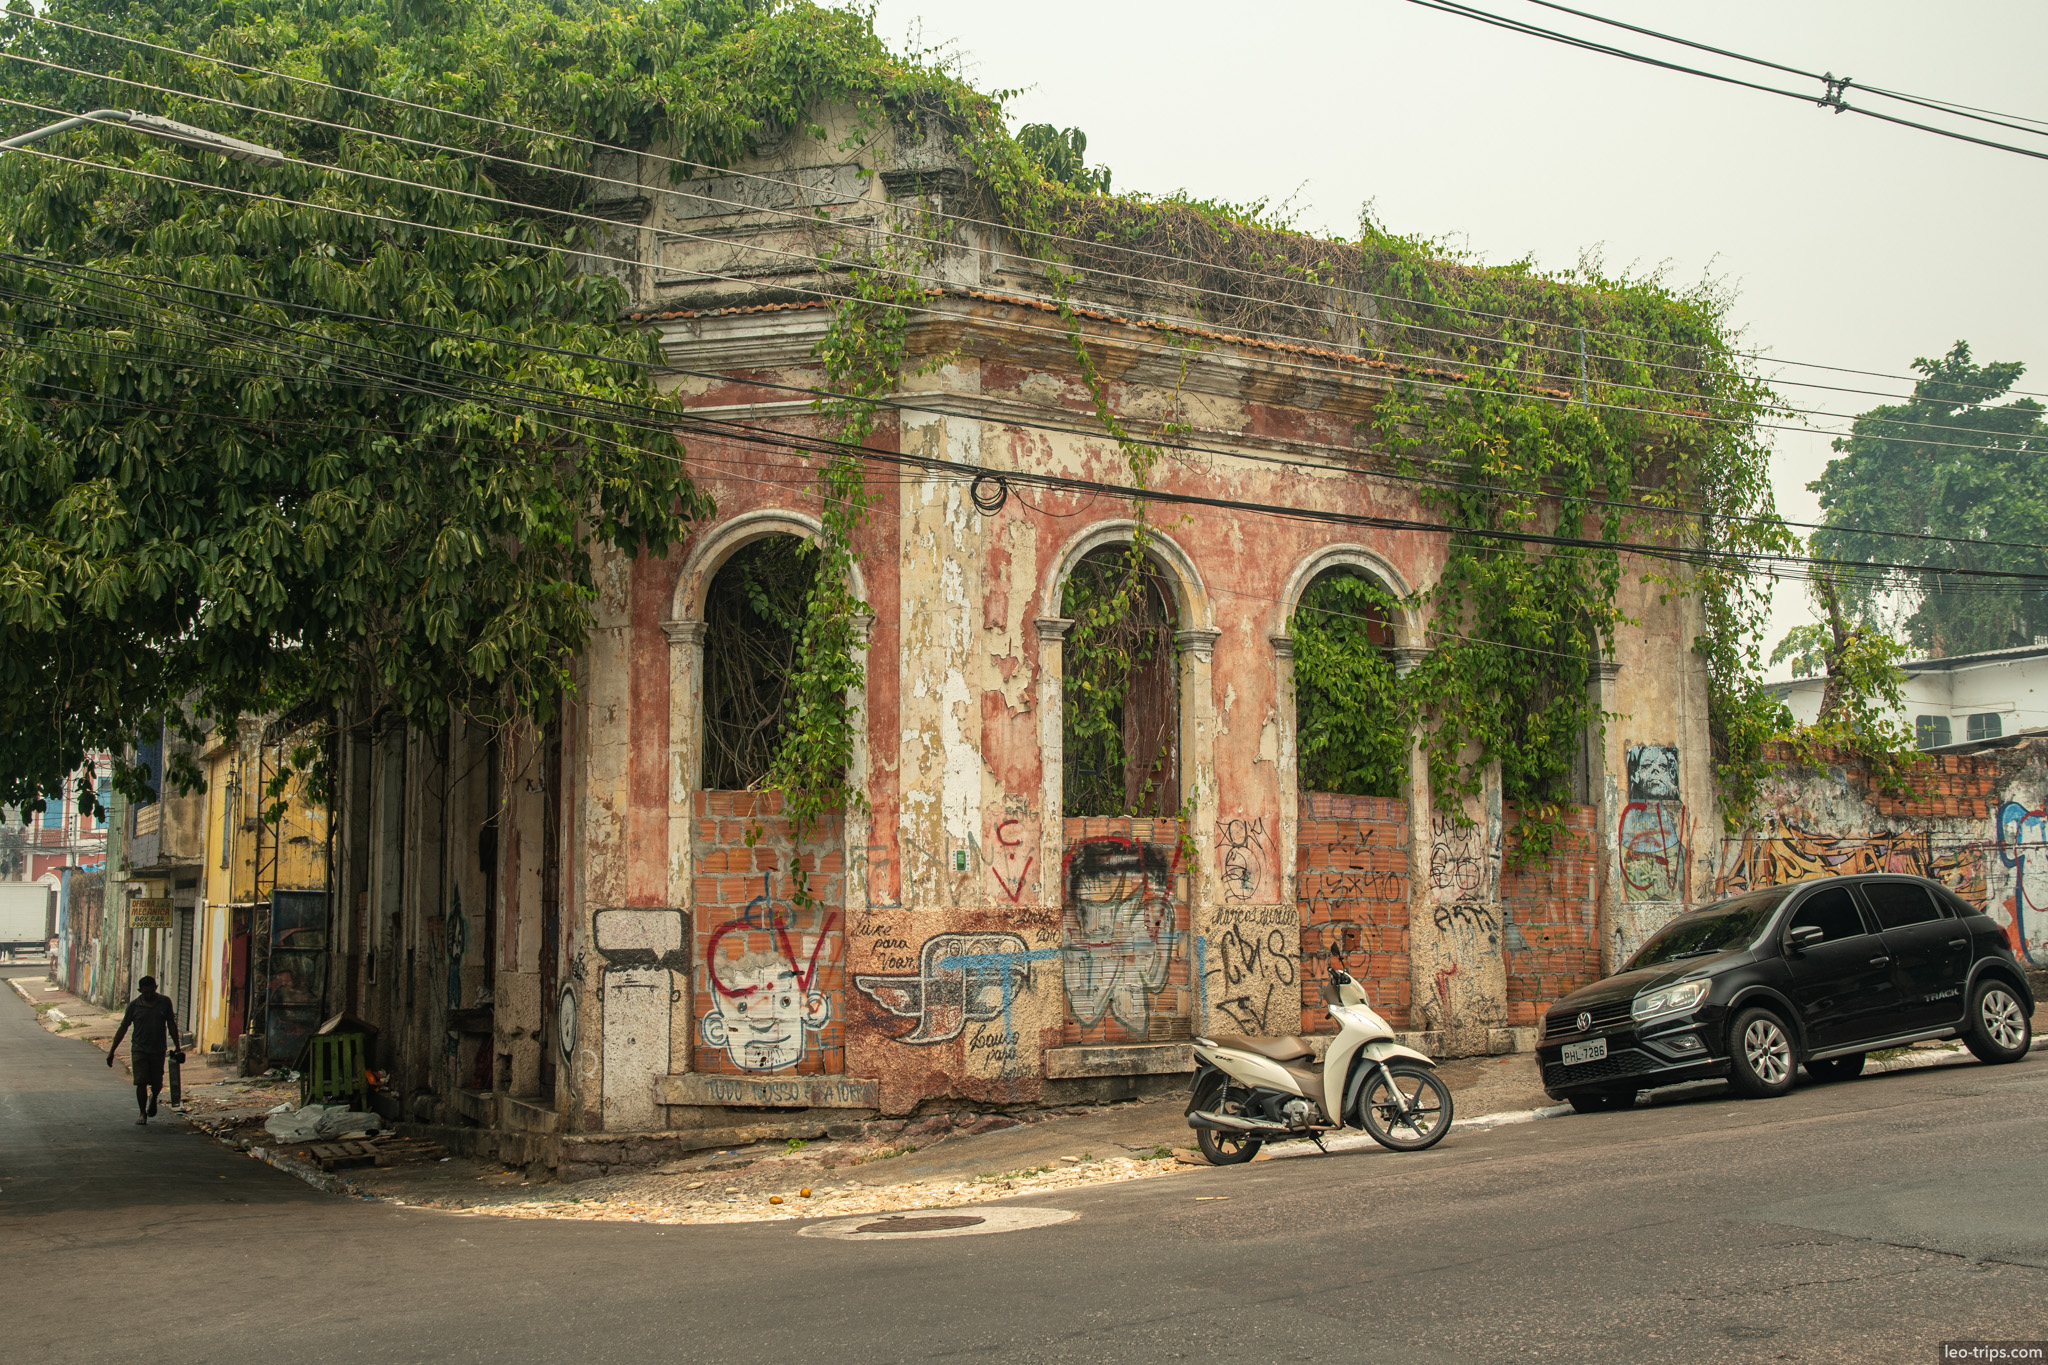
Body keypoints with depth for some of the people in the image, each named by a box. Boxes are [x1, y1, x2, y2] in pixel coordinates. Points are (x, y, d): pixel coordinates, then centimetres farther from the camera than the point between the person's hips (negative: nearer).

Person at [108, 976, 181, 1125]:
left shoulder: (165, 1002, 1)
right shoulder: (134, 1005, -2)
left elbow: (171, 1025, 8)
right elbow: (123, 1028, 3)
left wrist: (177, 1047, 6)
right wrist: (111, 1051, 3)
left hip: (158, 1050, 1)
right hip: (139, 1049, -1)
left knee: (157, 1084, 5)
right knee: (141, 1083, -6)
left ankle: (153, 1098, 39)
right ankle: (143, 1114, 8)